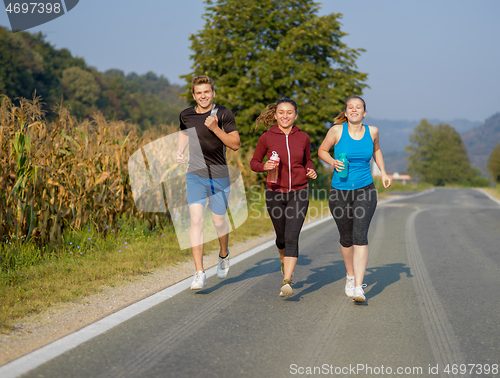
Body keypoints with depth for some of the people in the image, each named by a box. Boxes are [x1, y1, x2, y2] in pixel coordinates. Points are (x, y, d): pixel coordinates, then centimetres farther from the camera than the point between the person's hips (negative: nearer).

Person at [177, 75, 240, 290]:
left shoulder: (223, 114, -6)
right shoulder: (186, 115, 3)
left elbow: (236, 145, -8)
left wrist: (215, 129, -20)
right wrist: (180, 151, 7)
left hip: (219, 177, -1)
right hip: (195, 176, 1)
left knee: (218, 222, 10)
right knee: (196, 220, -14)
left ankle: (224, 255, 43)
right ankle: (199, 273, -14)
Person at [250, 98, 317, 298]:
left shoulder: (303, 138, 2)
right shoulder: (267, 138, -3)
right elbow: (254, 162, 5)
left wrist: (311, 171, -3)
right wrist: (264, 166, -17)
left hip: (298, 193, -1)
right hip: (275, 193, 1)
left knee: (292, 237, -16)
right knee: (281, 237, 16)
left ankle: (286, 283, -21)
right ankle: (284, 260, 50)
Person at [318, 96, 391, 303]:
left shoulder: (372, 131, 0)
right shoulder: (337, 130, -7)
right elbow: (322, 151, 6)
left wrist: (383, 173, 11)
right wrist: (333, 162, -14)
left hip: (365, 192, 0)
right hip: (339, 192, 0)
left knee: (360, 236, -16)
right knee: (346, 238, 12)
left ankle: (358, 288, -20)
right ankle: (351, 276, 39)